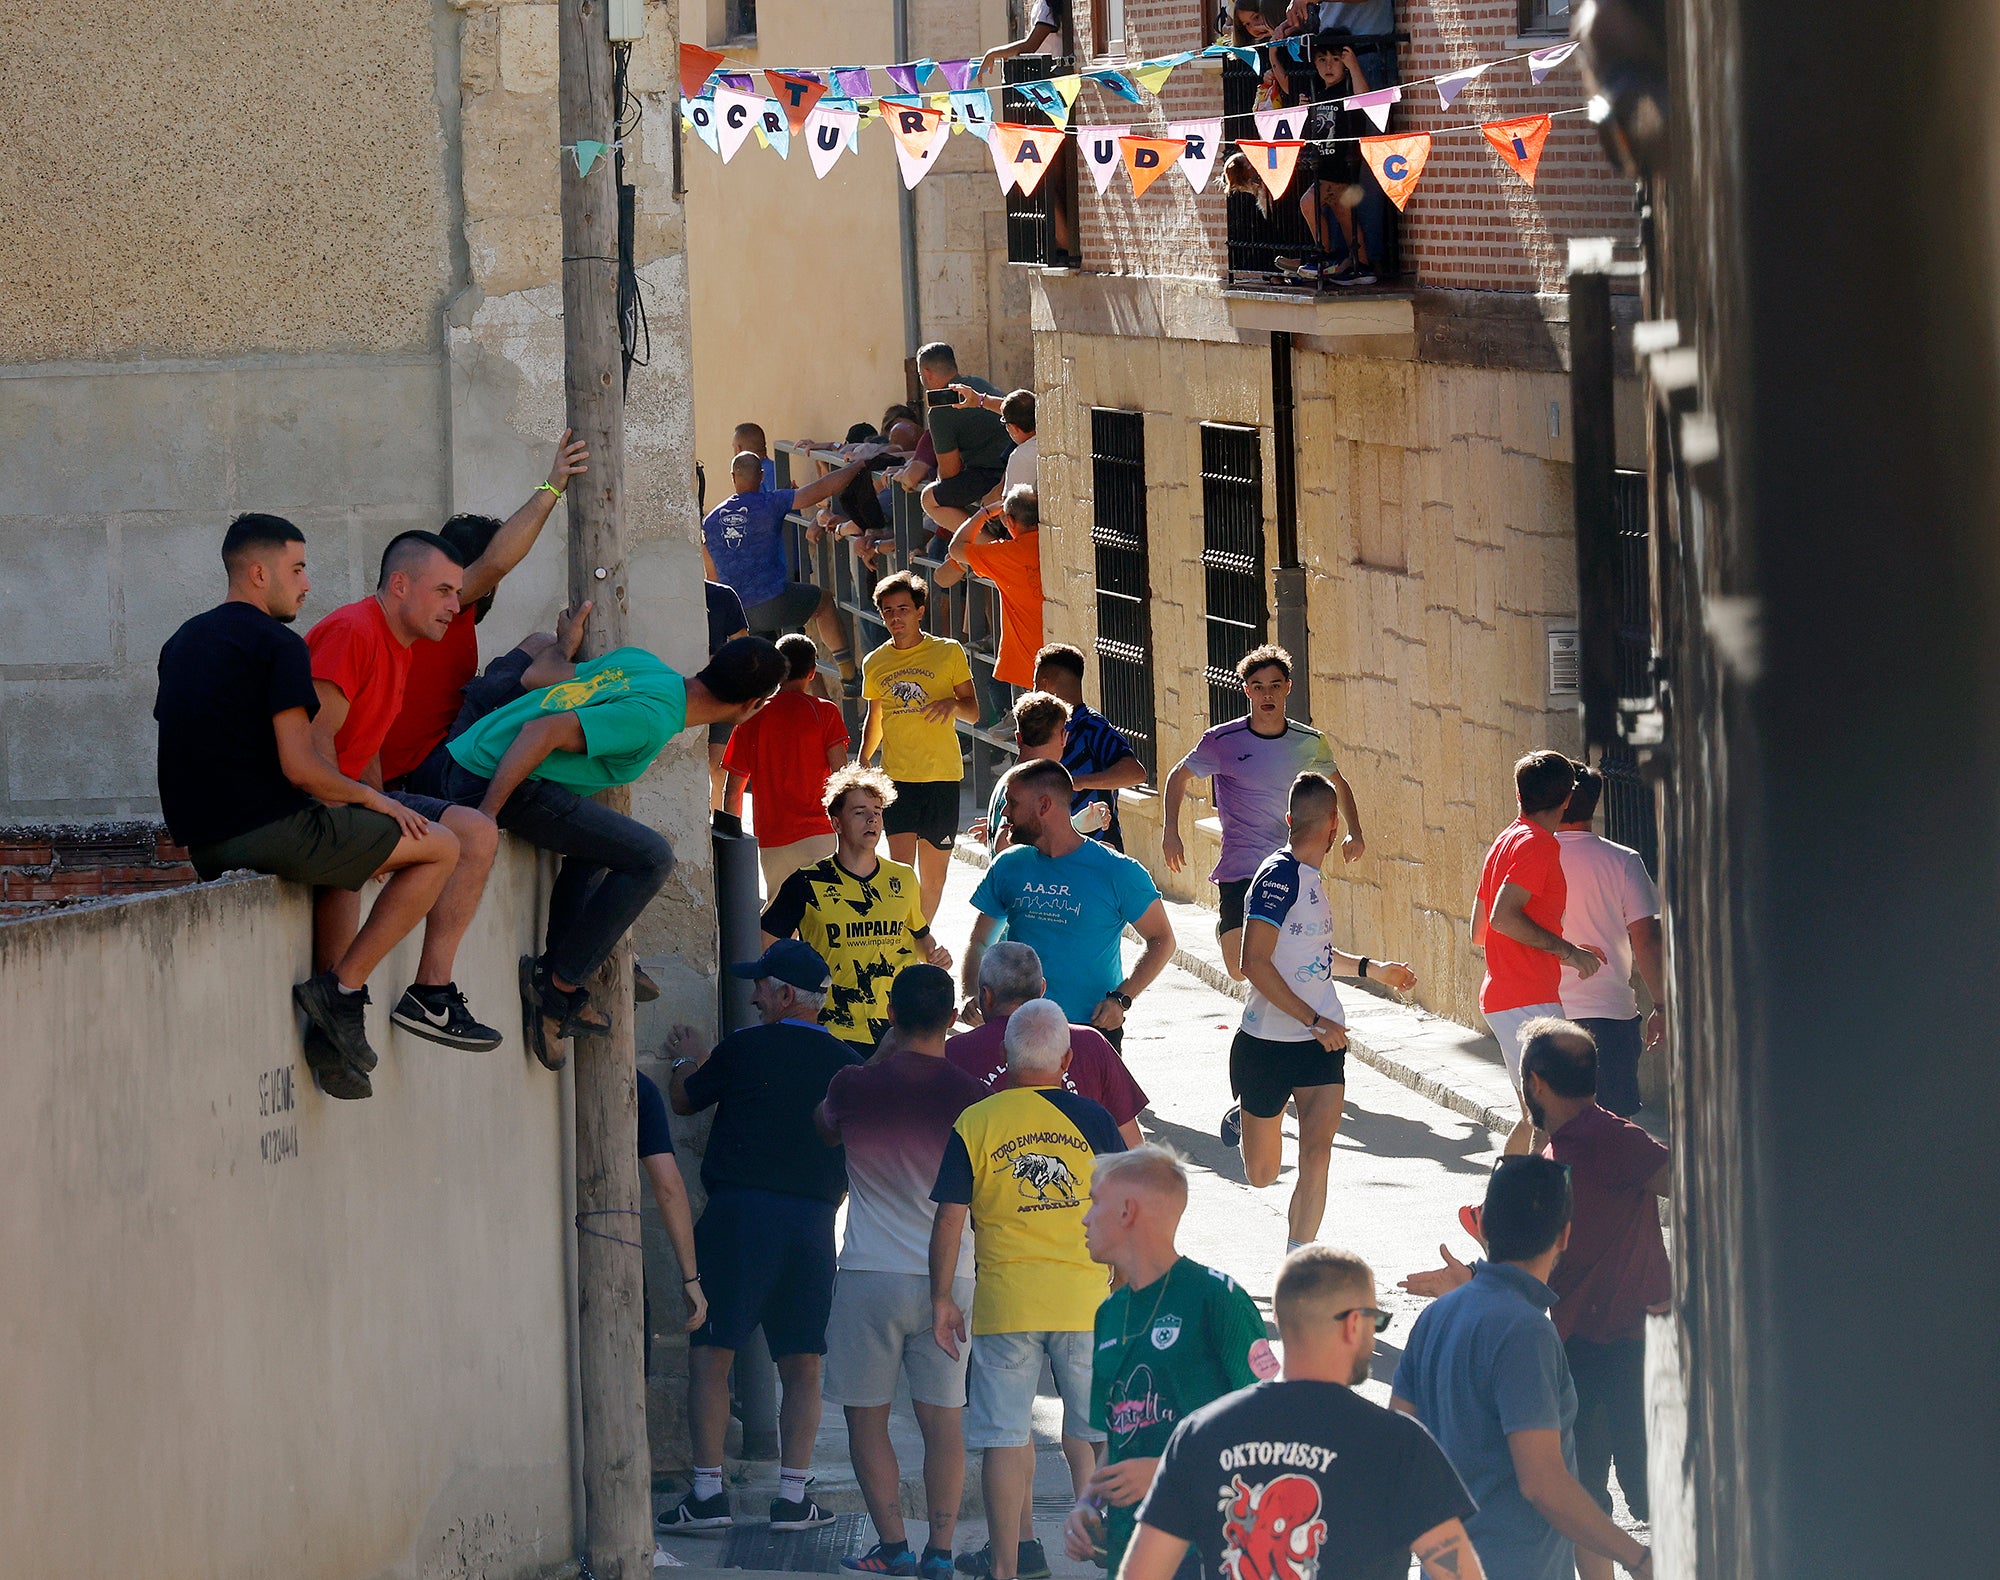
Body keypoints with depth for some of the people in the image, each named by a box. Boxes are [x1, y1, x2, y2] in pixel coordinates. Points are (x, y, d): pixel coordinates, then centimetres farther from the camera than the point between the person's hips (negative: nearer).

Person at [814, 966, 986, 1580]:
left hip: (870, 1277, -1)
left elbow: (825, 1126, 18)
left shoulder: (856, 1087, -7)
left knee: (867, 1416, 9)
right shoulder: (969, 1094, -6)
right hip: (948, 1277, 1)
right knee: (943, 1420, 6)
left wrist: (885, 1052, 19)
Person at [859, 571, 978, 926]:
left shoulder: (948, 652, 1)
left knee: (933, 876, 7)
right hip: (896, 778, 1)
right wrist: (863, 762, 8)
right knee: (901, 871, -13)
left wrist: (953, 703, -17)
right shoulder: (875, 663, 9)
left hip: (942, 777, -1)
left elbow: (973, 711, 5)